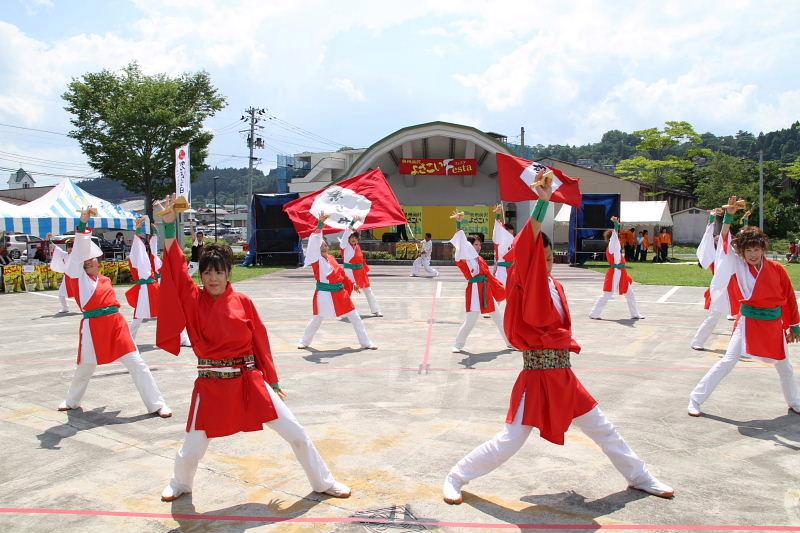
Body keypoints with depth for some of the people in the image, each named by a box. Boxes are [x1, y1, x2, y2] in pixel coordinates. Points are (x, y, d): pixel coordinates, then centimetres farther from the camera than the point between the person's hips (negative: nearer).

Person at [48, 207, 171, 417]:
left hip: (115, 323, 3)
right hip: (93, 326, -3)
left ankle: (157, 405, -1)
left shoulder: (104, 280, 16)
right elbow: (77, 253, -10)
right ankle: (72, 401, 43)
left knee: (136, 363, -3)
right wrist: (83, 223, -18)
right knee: (85, 367, 14)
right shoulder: (78, 277, 2)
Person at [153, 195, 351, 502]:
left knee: (295, 432, 3)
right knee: (192, 448, 10)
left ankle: (323, 483, 23)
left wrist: (273, 382, 8)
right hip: (211, 385, 0)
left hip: (250, 381, 1)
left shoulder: (242, 302, -2)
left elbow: (260, 342, 4)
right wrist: (169, 224, -26)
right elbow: (176, 269, -17)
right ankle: (180, 484, 46)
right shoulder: (194, 300, -3)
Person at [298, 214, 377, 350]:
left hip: (340, 293, 5)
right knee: (317, 320, 5)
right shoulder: (316, 259, -7)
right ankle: (304, 341, 30)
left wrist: (351, 284, 23)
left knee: (355, 318, 7)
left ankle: (366, 342, 18)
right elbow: (314, 242, -23)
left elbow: (341, 272, 22)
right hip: (324, 294, -5)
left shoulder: (331, 258, 11)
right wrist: (320, 226, -31)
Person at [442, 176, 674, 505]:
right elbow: (525, 252, -28)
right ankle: (455, 478, 13)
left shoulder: (557, 287, 8)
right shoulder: (523, 285, -11)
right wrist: (542, 203, -32)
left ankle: (639, 477, 40)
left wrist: (561, 340, -1)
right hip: (536, 380, -6)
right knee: (509, 443, -5)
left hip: (564, 377, 7)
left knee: (603, 430, 19)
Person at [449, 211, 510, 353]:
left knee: (498, 318, 16)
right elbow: (462, 243, -18)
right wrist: (458, 223, -27)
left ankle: (510, 342, 29)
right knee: (470, 321, -10)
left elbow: (489, 275, 17)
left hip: (486, 291, 7)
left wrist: (501, 290, 15)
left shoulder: (480, 259, 14)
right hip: (474, 290, -7)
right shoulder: (463, 258, -6)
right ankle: (458, 345, 8)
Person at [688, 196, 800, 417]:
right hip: (748, 322, -2)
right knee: (728, 361, -9)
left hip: (774, 324, 2)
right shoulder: (739, 266, -6)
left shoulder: (778, 269, -5)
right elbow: (725, 242, -18)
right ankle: (696, 399, -5)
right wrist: (728, 216, -29)